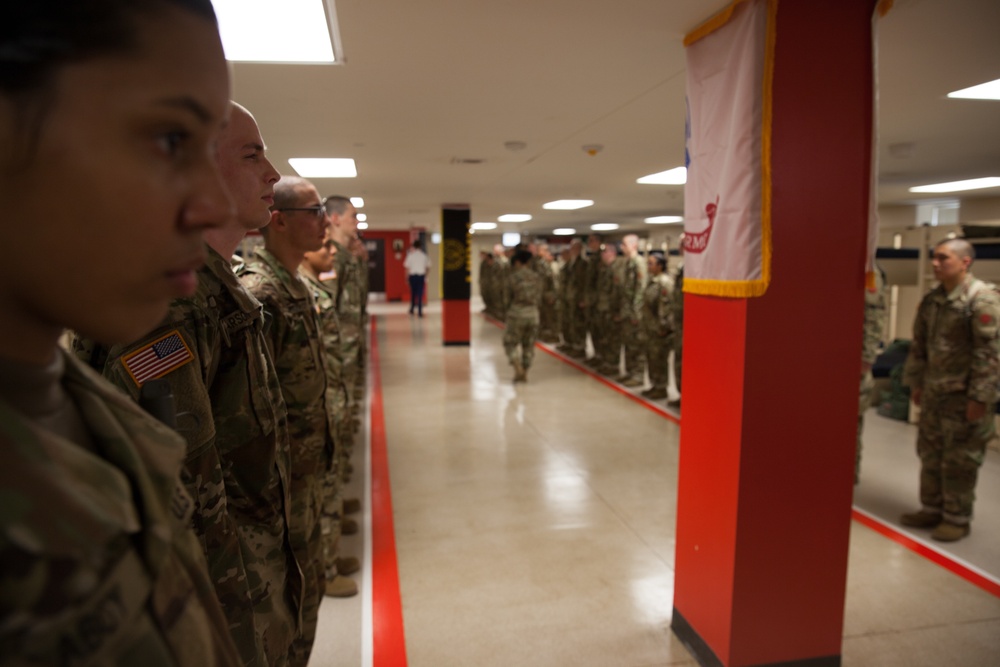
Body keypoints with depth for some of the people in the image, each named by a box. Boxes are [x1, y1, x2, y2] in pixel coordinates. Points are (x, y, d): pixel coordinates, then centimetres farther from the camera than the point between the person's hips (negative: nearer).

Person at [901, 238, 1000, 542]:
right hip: (933, 392, 7)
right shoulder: (931, 300, 8)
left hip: (964, 395, -7)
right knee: (930, 454, 15)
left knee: (960, 460, 3)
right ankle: (932, 509, 28)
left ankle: (958, 518, 17)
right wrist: (916, 382, 14)